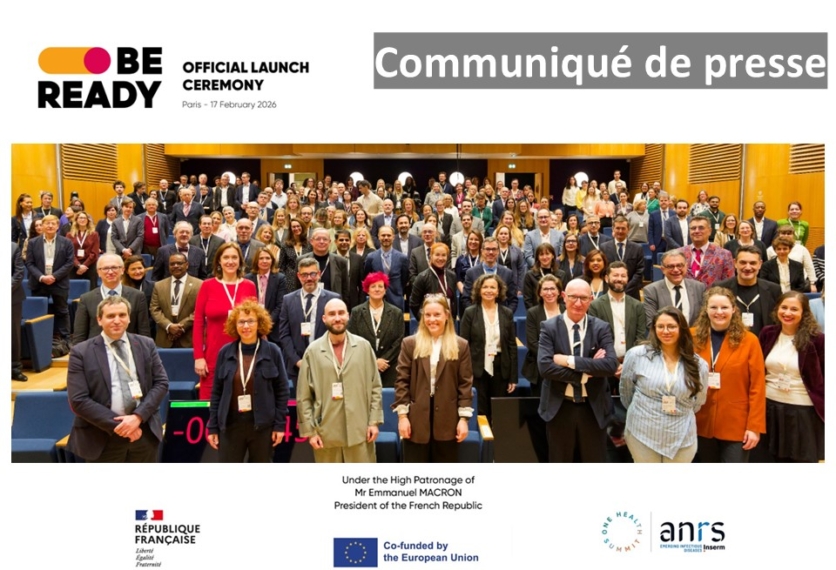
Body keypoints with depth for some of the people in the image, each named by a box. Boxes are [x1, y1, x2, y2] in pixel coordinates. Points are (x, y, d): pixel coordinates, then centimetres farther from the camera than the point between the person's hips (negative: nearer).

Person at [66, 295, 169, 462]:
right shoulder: (81, 353, -4)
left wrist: (138, 416, -12)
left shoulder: (146, 345, 5)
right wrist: (117, 424, -14)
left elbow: (161, 383, 2)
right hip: (104, 438, -2)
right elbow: (78, 401, -10)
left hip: (145, 432, 3)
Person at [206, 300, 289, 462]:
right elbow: (216, 392, 6)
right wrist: (212, 426, 4)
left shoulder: (272, 352, -3)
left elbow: (282, 390, -1)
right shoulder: (225, 353, 2)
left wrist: (280, 424, -5)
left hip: (262, 424, -1)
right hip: (231, 424, 1)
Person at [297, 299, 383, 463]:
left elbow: (375, 387, 4)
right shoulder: (313, 351, -1)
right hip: (326, 433, 0)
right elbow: (303, 397, 1)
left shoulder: (363, 346, 2)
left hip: (359, 431, 1)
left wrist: (374, 421, -1)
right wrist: (309, 431, -2)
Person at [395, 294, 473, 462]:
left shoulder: (461, 346, 2)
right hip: (416, 420, 0)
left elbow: (466, 384, 2)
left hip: (447, 421, 0)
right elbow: (402, 381, 0)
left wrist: (464, 418, -3)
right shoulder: (410, 343, 2)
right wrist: (402, 415, -5)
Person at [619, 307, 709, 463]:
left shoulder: (698, 365, -3)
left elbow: (698, 402, 13)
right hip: (642, 434, -1)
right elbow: (625, 389, 5)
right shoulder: (637, 355, -9)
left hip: (682, 439, 2)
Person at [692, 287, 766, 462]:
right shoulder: (692, 337, -1)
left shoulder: (749, 341, -5)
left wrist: (755, 426, -10)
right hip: (702, 424, 2)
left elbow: (757, 387, -6)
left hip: (737, 425, -2)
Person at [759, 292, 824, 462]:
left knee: (804, 458, 10)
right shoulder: (767, 333, 1)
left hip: (804, 410, -3)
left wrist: (827, 407, -5)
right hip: (771, 406, 4)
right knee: (778, 458, 16)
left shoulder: (816, 339, -11)